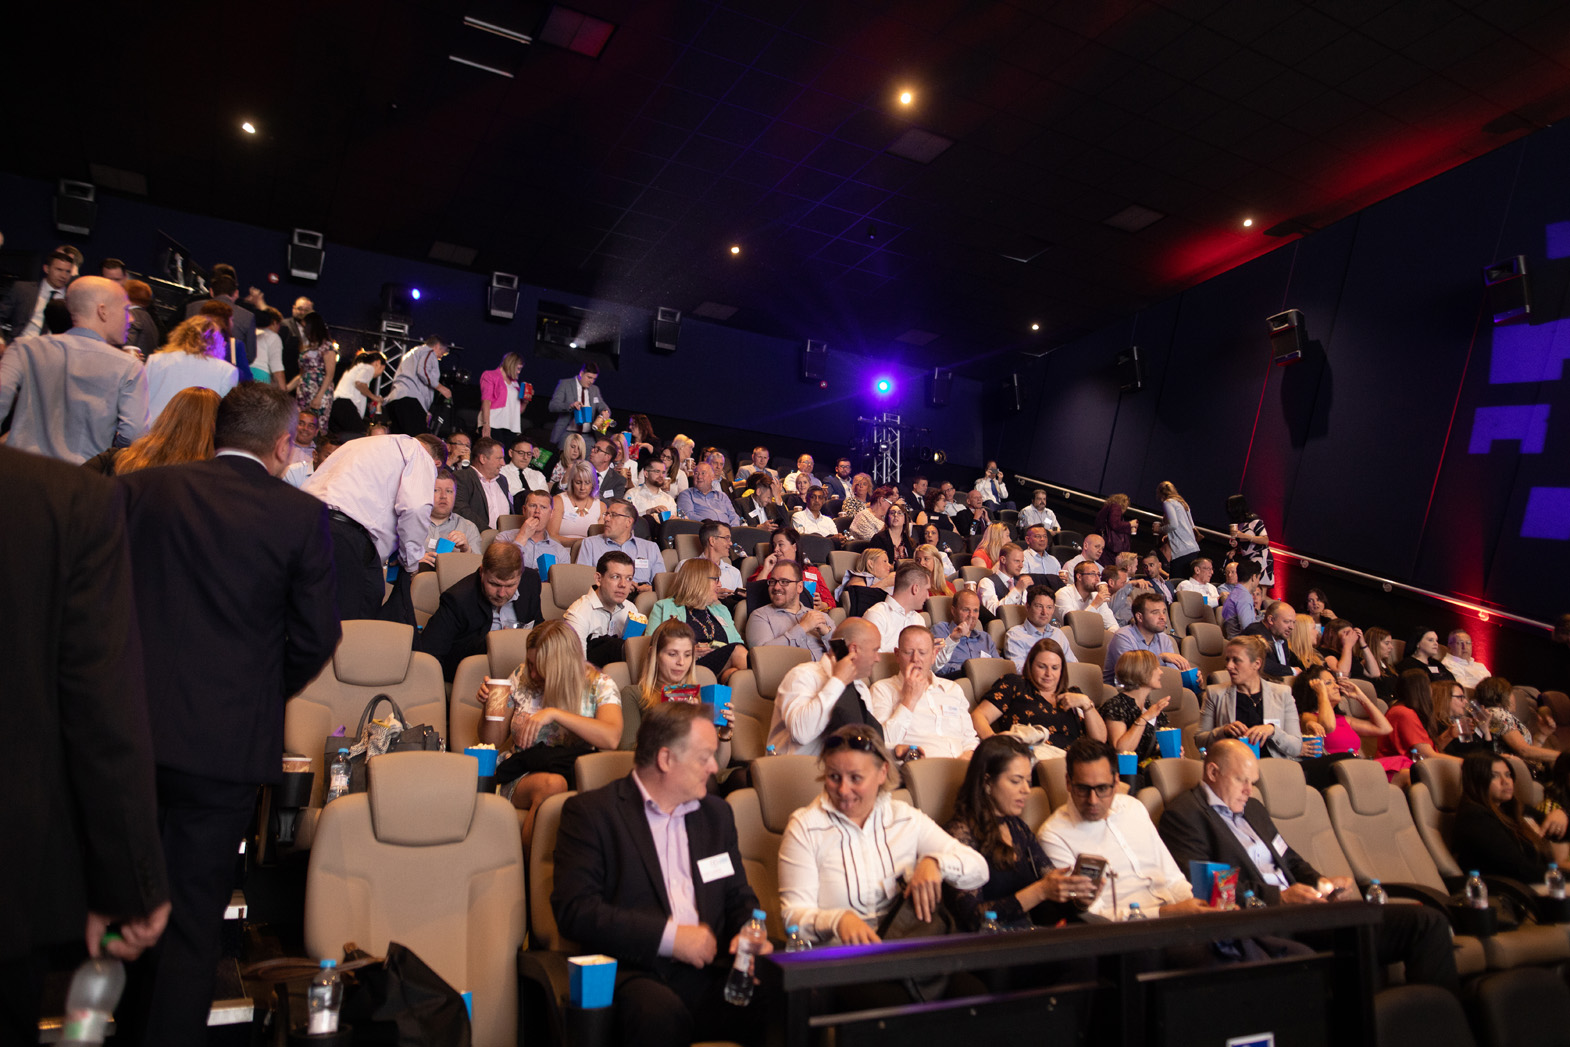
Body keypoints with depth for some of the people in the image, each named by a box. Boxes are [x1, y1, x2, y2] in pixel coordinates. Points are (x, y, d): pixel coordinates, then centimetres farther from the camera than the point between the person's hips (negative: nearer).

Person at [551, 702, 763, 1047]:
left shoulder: (716, 813, 20)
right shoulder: (589, 811, 1)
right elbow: (574, 910, -9)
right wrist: (668, 935, -13)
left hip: (709, 972, 5)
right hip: (633, 972, -4)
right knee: (660, 1013, -38)